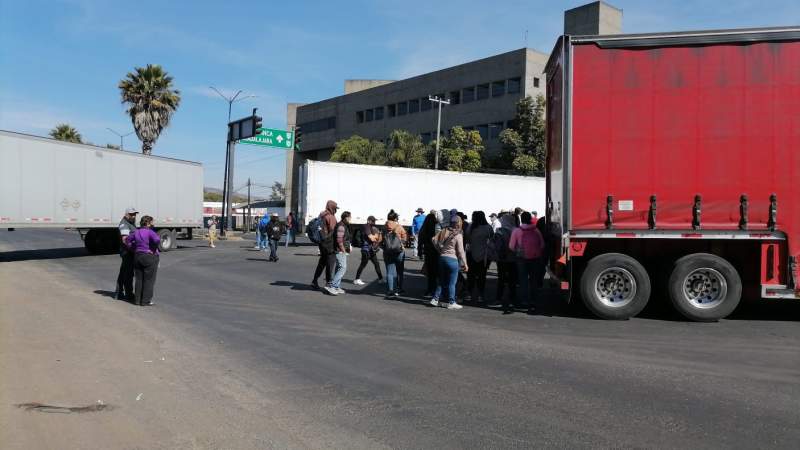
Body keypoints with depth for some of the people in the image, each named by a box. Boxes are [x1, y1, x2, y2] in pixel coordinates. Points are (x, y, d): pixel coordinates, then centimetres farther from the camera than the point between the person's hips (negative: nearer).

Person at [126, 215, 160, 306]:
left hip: (138, 257, 7)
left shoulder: (136, 232, 7)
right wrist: (154, 247, -10)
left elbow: (128, 240, 17)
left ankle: (138, 300, 15)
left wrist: (134, 249, 12)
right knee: (149, 280, 0)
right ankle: (146, 301, 1)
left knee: (139, 279, 13)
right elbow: (157, 240, -30)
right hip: (150, 258, -7)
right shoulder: (150, 232, -14)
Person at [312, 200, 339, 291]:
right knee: (331, 262, -2)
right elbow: (332, 230, -19)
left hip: (322, 242, 9)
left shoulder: (322, 215, 13)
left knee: (322, 262, 16)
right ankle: (329, 282, 0)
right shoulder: (331, 217, -13)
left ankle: (314, 281, 18)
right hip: (329, 242, -9)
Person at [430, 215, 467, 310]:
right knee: (452, 283, 3)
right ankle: (452, 303, 8)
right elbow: (460, 251, -12)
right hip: (452, 259, -6)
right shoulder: (458, 235, -12)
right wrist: (465, 264, -6)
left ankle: (435, 299, 16)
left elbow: (434, 240, 1)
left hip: (442, 258, 6)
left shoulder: (444, 231, 3)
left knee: (442, 281, 17)